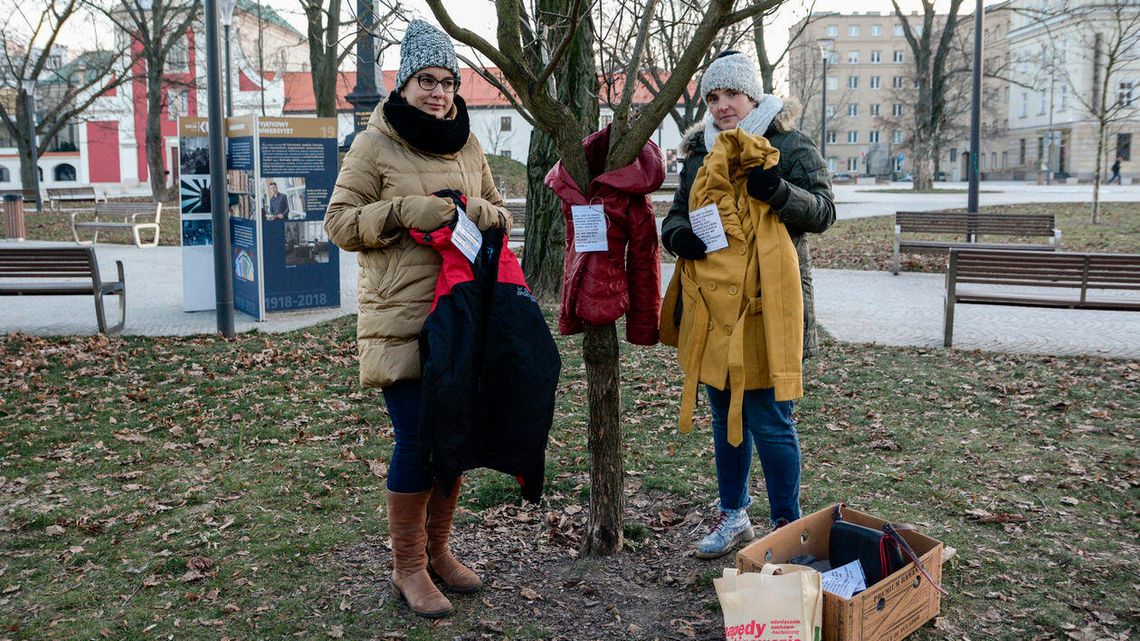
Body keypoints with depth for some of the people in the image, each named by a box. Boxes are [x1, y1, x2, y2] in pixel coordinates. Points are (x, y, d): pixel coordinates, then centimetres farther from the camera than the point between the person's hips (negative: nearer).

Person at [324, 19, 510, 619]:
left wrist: (478, 212, -4)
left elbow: (499, 214, 19)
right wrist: (407, 211, -18)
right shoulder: (375, 144, -2)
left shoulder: (467, 145, 13)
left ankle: (436, 549, 29)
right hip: (402, 318, -5)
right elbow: (339, 222, -4)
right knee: (417, 439, -5)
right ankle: (408, 567, 14)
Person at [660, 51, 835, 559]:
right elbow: (677, 211, 21)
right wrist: (678, 234, -3)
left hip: (767, 304, -6)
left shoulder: (789, 145, -1)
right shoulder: (699, 151, 15)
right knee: (724, 413, 16)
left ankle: (787, 527, 14)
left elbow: (823, 211, -6)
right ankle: (733, 516, 32)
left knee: (768, 419, -3)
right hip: (712, 303, 6)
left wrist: (778, 192, -25)